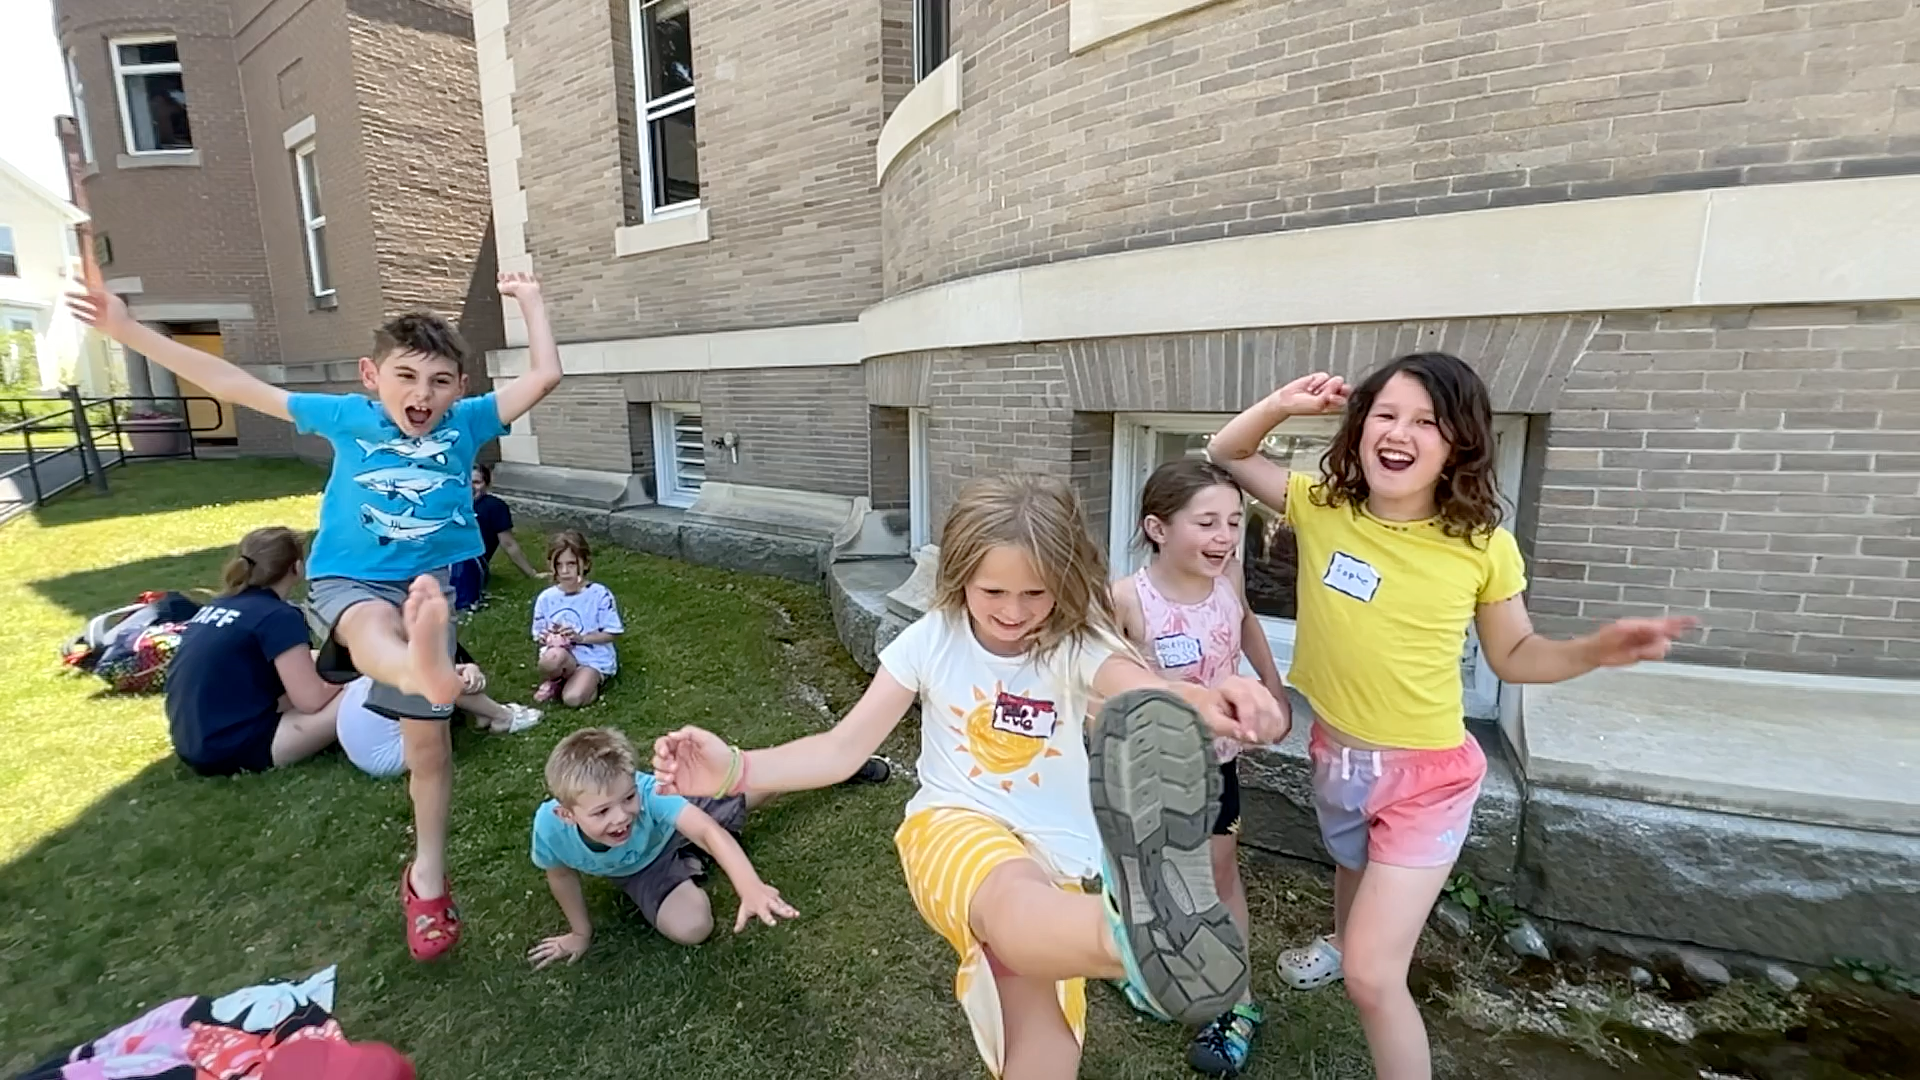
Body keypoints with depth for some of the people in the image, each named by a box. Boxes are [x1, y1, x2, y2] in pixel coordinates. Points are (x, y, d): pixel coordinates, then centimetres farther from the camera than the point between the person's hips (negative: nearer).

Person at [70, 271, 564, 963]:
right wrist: (127, 330, 9)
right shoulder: (347, 417, 0)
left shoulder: (465, 424, -2)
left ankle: (427, 876, 21)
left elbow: (544, 376, -8)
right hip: (347, 581, 0)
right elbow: (237, 387, 7)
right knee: (374, 628, -41)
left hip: (426, 587, 1)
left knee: (429, 739, 5)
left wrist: (529, 301, 1)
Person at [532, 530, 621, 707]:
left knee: (573, 698, -28)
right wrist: (546, 638, -16)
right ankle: (551, 682, -2)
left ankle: (590, 681, 5)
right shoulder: (546, 598, -1)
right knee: (552, 657, -34)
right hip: (560, 656, 4)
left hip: (594, 658, -3)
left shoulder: (600, 595, -12)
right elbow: (539, 636, 8)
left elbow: (613, 633, -7)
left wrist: (581, 638, -19)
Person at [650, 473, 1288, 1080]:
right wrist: (735, 769, -19)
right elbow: (843, 749, -4)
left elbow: (1143, 689, -30)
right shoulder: (932, 640, -5)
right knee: (1012, 895, -38)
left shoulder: (1075, 646, -9)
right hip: (956, 826, -2)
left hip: (1057, 855, 3)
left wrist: (1207, 704, -54)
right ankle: (1151, 938, -65)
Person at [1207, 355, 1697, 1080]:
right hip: (1337, 753, 4)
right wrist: (1283, 404, -20)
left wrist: (1595, 650, -23)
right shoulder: (1320, 507, -13)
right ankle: (1345, 941, 67)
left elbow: (1514, 656, -4)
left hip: (1428, 774, -3)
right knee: (1353, 868, 35)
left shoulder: (1483, 546, -17)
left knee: (1372, 978, -6)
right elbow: (1227, 454, -4)